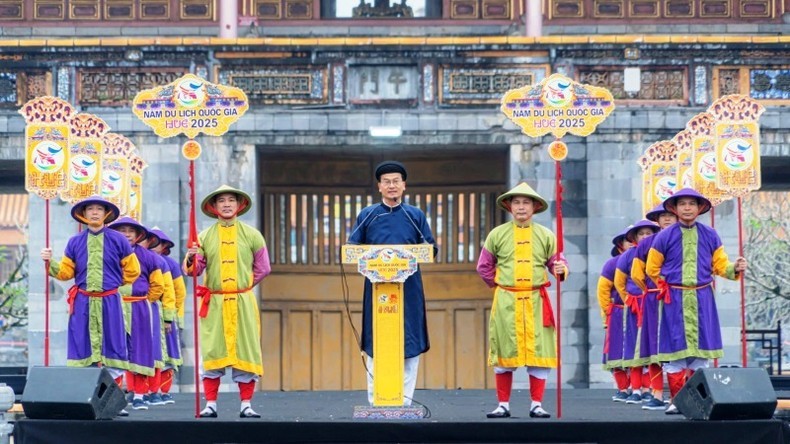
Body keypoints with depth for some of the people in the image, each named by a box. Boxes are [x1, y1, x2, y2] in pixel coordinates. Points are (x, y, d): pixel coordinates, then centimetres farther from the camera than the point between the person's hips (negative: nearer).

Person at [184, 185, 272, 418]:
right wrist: (191, 258, -17)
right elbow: (194, 270, 3)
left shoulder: (251, 235, 6)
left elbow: (263, 268, 11)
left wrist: (243, 285, 9)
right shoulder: (204, 236, 6)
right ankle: (210, 405, 4)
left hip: (243, 303, 0)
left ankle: (246, 405, 7)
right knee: (212, 352, -1)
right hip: (214, 303, 0)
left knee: (245, 350, 1)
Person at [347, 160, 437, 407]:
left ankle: (405, 401, 7)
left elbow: (432, 248, 7)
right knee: (375, 345, -1)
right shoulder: (367, 215, 10)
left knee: (409, 342, 0)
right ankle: (375, 402, 5)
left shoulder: (416, 215, 11)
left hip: (409, 288, 1)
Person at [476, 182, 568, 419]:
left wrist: (561, 270, -16)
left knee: (539, 352, -1)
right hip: (506, 302, 0)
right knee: (504, 354, 3)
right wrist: (499, 284, 10)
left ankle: (536, 405, 7)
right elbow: (484, 266, 13)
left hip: (536, 301, 0)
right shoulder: (497, 234, 5)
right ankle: (503, 405, 11)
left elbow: (556, 262, 5)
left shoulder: (545, 235, 6)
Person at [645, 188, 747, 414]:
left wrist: (734, 268, -13)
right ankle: (676, 400, 4)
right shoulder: (664, 237, 0)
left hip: (702, 298, 2)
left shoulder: (710, 235, 5)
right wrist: (667, 286, 7)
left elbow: (720, 265, 5)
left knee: (700, 349, 5)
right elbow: (652, 268, 9)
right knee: (675, 348, -2)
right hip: (674, 299, -2)